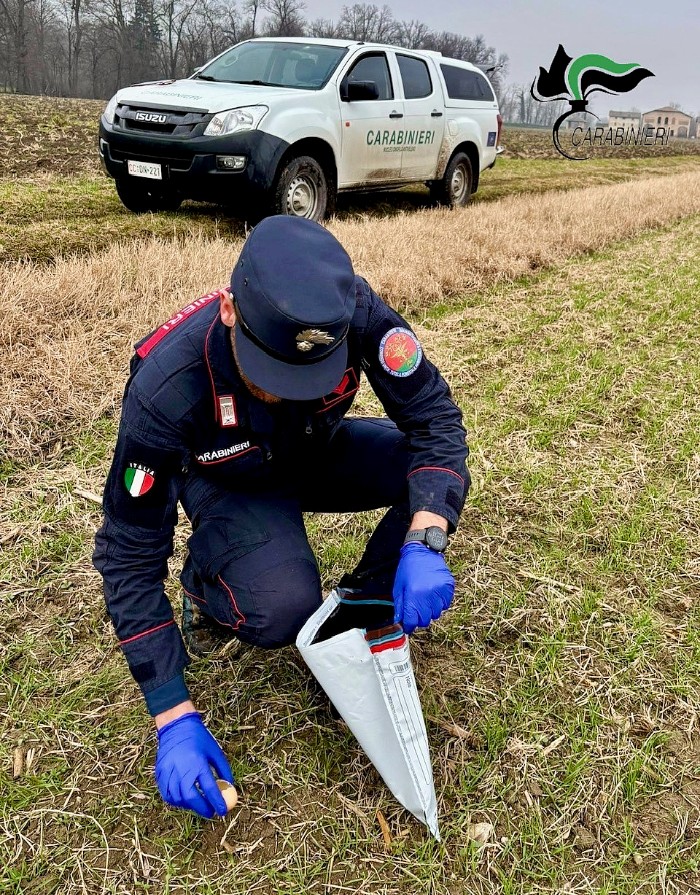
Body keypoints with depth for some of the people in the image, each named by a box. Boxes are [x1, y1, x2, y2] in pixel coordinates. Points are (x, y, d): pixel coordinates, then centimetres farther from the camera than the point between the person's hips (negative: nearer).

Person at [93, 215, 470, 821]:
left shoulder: (354, 311, -34)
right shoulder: (166, 389, -38)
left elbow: (435, 418, -25)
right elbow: (130, 555, -29)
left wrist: (423, 546, -43)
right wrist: (175, 720, -31)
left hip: (323, 453, 3)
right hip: (232, 484, -3)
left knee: (442, 476, -23)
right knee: (283, 610, -31)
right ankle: (208, 579, 4)